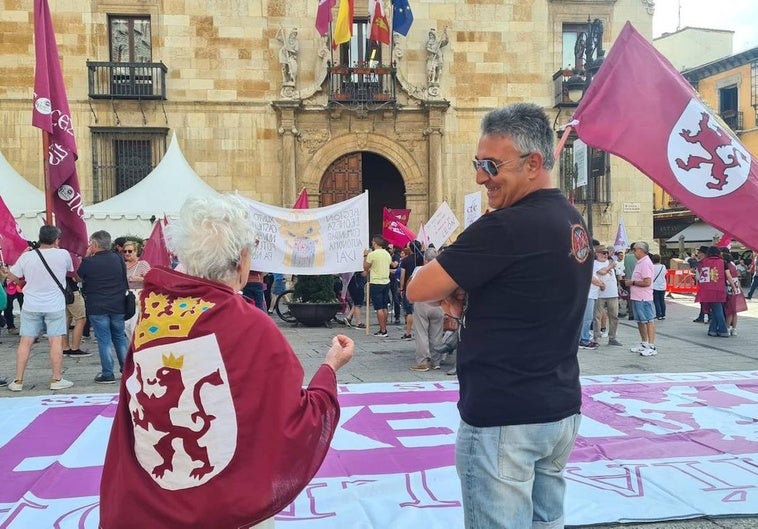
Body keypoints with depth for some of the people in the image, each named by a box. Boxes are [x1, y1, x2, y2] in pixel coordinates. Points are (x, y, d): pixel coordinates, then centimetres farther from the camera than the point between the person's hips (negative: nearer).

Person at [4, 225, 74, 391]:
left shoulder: (26, 256, -5)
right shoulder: (63, 254, -9)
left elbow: (12, 277, 4)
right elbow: (71, 271, 10)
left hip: (31, 306, 2)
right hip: (55, 306, -2)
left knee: (25, 342, 7)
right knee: (56, 341, 3)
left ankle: (18, 381, 12)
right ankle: (56, 379, 8)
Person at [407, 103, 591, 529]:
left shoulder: (507, 226, -21)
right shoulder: (575, 223, 8)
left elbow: (418, 289, -18)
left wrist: (453, 288, 3)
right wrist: (466, 294, 1)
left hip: (502, 417, -9)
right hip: (561, 409, 9)